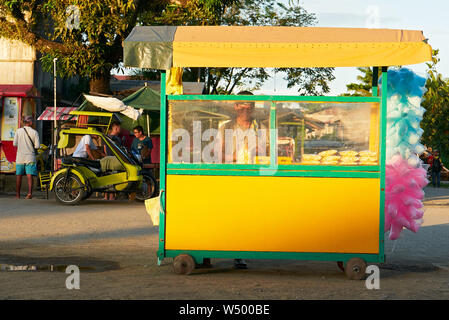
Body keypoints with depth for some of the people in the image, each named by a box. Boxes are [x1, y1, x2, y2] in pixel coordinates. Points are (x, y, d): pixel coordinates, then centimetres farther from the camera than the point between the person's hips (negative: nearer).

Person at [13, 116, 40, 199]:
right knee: (29, 175, -4)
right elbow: (37, 146, -7)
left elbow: (14, 144, 0)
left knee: (19, 175, 10)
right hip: (30, 156, -2)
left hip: (20, 157, 2)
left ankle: (17, 194, 15)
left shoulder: (18, 131, -1)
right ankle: (30, 193, -18)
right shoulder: (34, 132, -4)